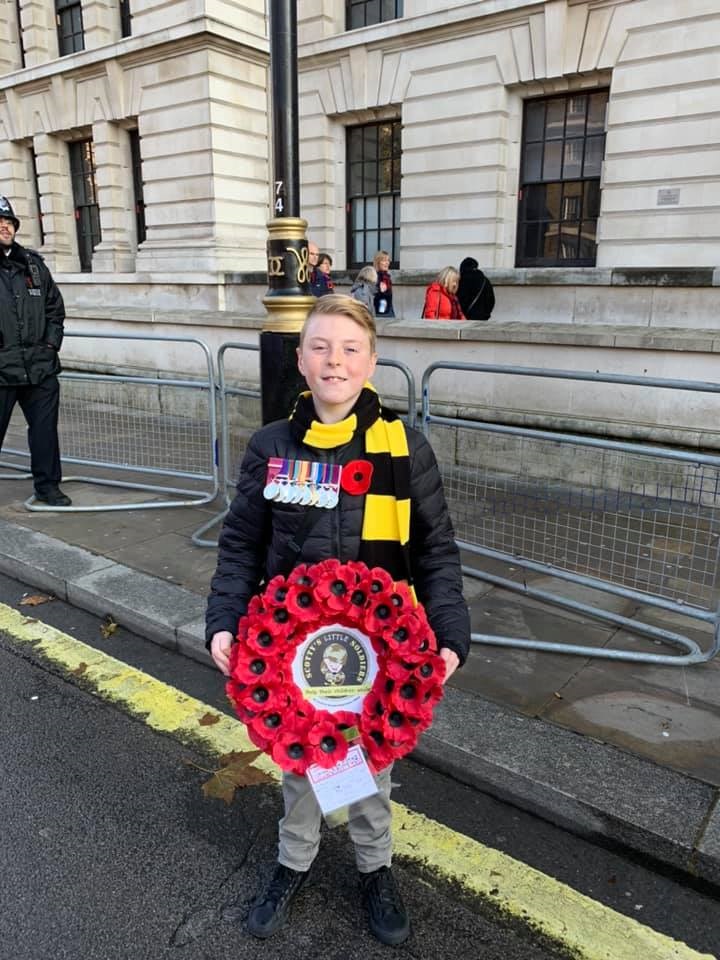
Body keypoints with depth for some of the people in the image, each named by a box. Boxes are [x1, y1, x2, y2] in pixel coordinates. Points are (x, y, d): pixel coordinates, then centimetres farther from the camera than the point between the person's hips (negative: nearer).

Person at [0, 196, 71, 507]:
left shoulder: (33, 263, 12)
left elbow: (55, 307, 19)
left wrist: (51, 342, 9)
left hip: (40, 367, 4)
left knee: (45, 428, 10)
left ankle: (47, 485, 23)